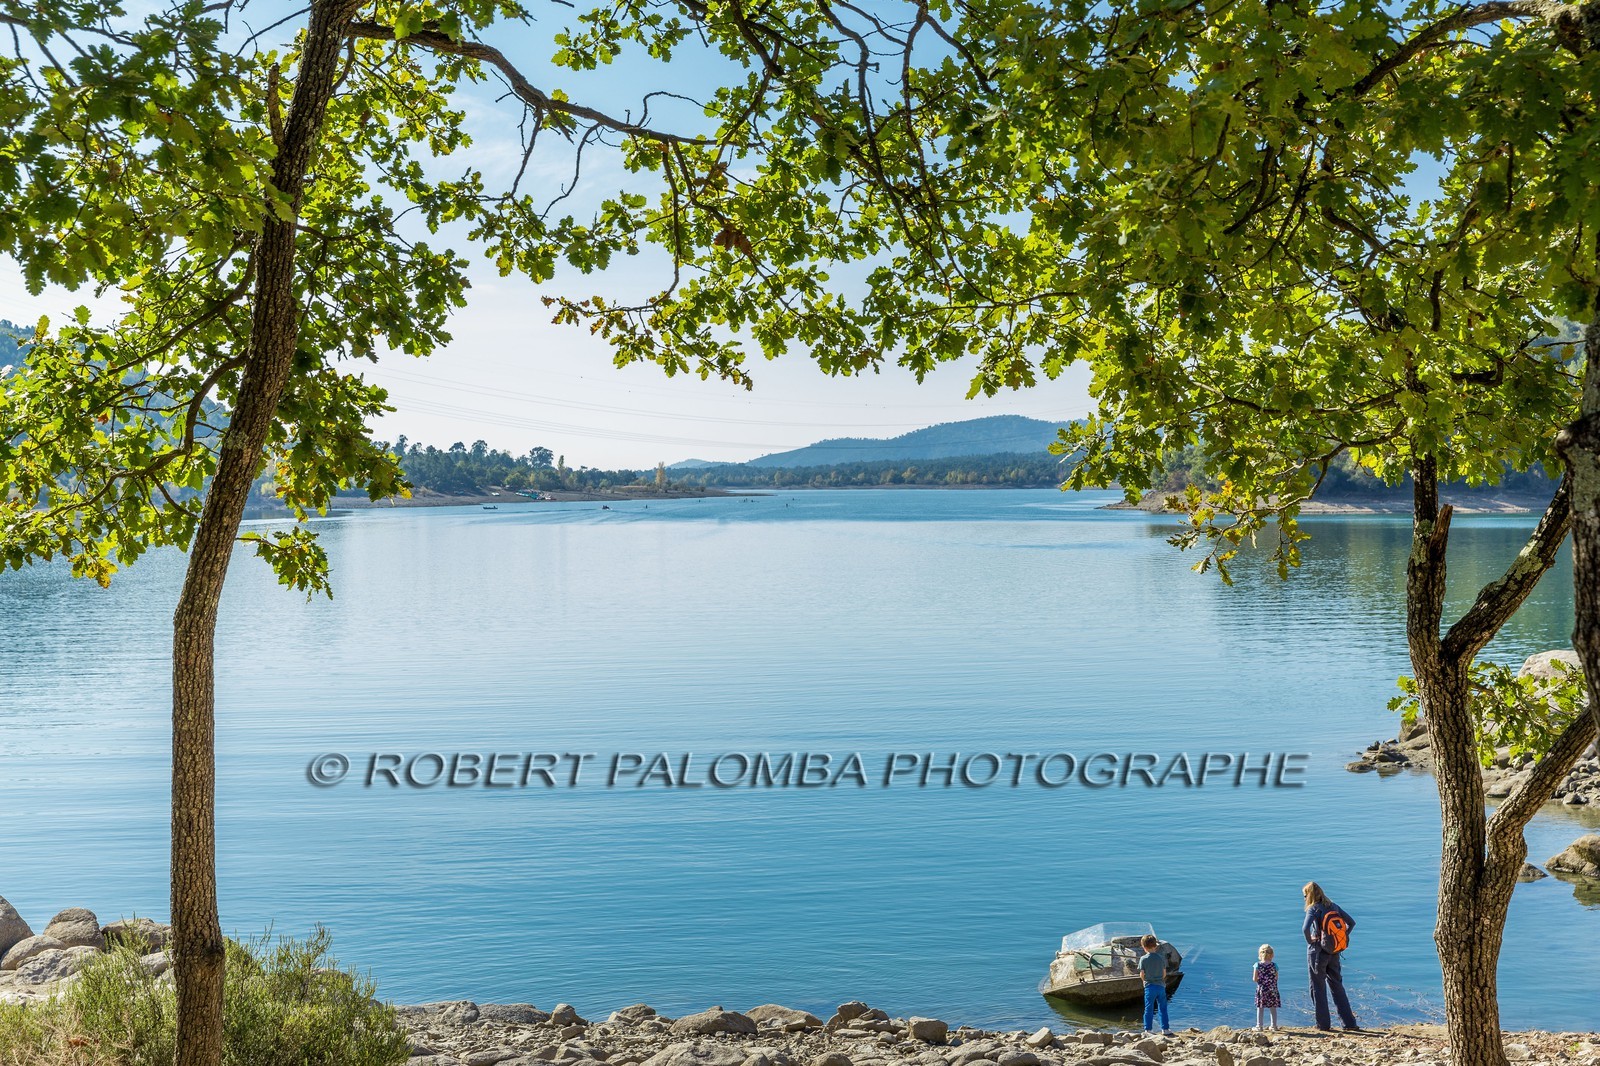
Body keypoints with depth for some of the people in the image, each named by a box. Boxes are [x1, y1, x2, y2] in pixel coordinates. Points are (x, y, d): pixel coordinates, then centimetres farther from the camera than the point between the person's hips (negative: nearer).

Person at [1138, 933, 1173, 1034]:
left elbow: (1142, 974, -8)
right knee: (1163, 1008, 12)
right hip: (1161, 985, 2)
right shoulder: (1161, 957, -1)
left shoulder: (1143, 959, -9)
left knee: (1149, 1009, 4)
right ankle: (1165, 1028, 16)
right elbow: (1164, 973, 3)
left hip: (1149, 987, -2)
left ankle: (1147, 1029, 5)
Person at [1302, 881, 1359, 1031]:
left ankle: (1324, 1024, 9)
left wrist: (1310, 940, -12)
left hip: (1317, 952, -6)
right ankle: (1349, 1022, 14)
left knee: (1318, 988, 6)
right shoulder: (1333, 906, 5)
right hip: (1334, 953, 6)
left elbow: (1305, 929, -29)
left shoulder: (1313, 909, -14)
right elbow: (1351, 923, 10)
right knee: (1337, 987, 16)